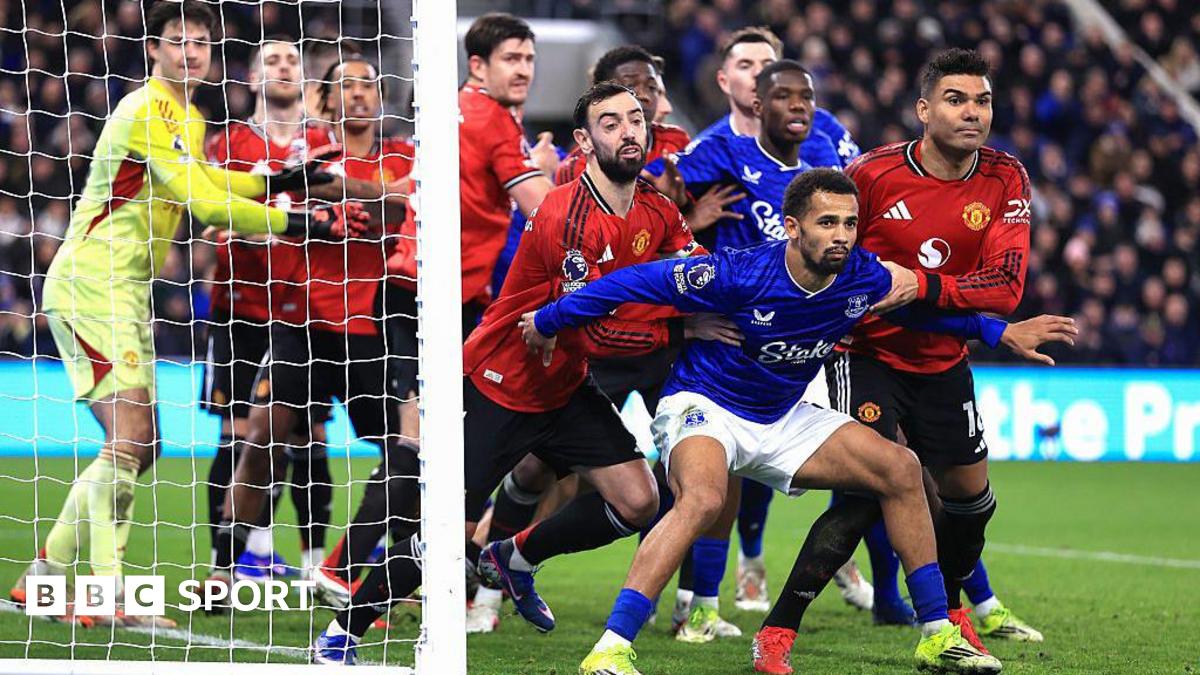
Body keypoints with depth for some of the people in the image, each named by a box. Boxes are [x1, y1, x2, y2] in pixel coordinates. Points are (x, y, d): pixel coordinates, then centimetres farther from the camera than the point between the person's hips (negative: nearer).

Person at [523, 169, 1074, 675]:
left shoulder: (863, 277, -11)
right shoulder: (740, 274, -28)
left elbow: (923, 305, 13)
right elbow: (639, 282, -18)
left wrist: (1001, 332, 11)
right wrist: (549, 321, -10)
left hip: (781, 419, 7)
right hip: (703, 404, -7)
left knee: (900, 469, 1)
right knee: (702, 498, -37)